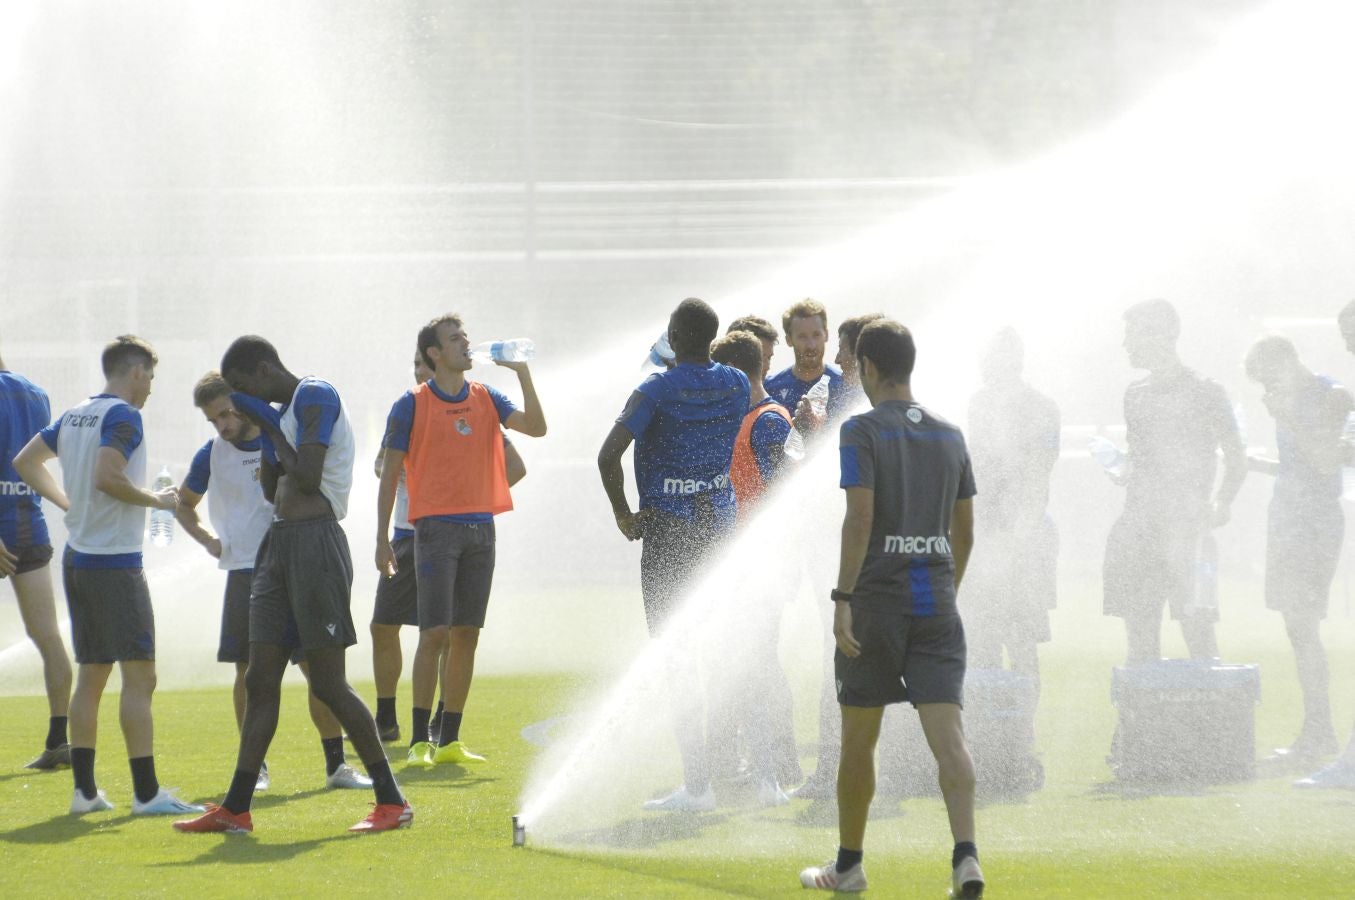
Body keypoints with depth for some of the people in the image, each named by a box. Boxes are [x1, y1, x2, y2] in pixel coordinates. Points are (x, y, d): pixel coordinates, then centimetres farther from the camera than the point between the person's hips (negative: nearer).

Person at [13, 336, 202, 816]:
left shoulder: (74, 417, 12)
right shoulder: (123, 416, -12)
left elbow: (25, 462, 20)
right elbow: (107, 476, -25)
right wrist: (156, 500, -12)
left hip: (78, 559, 9)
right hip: (115, 561, -9)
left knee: (91, 676, 12)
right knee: (139, 676, -8)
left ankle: (84, 789, 12)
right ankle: (146, 793, -11)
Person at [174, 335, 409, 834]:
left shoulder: (315, 396, -10)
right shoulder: (284, 412, 19)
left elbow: (308, 479, -19)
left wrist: (271, 428, -7)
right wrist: (266, 432, 12)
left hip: (316, 544, -10)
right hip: (279, 545, 10)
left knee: (328, 682, -8)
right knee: (260, 679, 7)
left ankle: (392, 801, -2)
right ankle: (236, 808, 9)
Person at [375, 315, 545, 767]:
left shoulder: (486, 399, 11)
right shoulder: (412, 405, -1)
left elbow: (535, 427, -2)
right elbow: (390, 474, 0)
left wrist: (523, 374, -9)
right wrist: (382, 540, -4)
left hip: (480, 527, 5)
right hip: (436, 526, -5)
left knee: (466, 635, 5)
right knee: (435, 633, -10)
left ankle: (451, 740, 9)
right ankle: (420, 740, -5)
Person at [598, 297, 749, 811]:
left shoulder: (657, 391, -12)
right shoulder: (737, 385, 3)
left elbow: (609, 455, -21)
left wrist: (623, 514, -8)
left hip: (668, 527, -5)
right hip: (720, 525, 5)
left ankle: (697, 783, -5)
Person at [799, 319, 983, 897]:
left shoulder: (862, 431, -7)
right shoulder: (949, 435, 10)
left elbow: (859, 519, -17)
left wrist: (843, 599, -18)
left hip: (876, 600, -4)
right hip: (936, 600, 4)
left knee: (859, 740, 10)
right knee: (947, 733, -6)